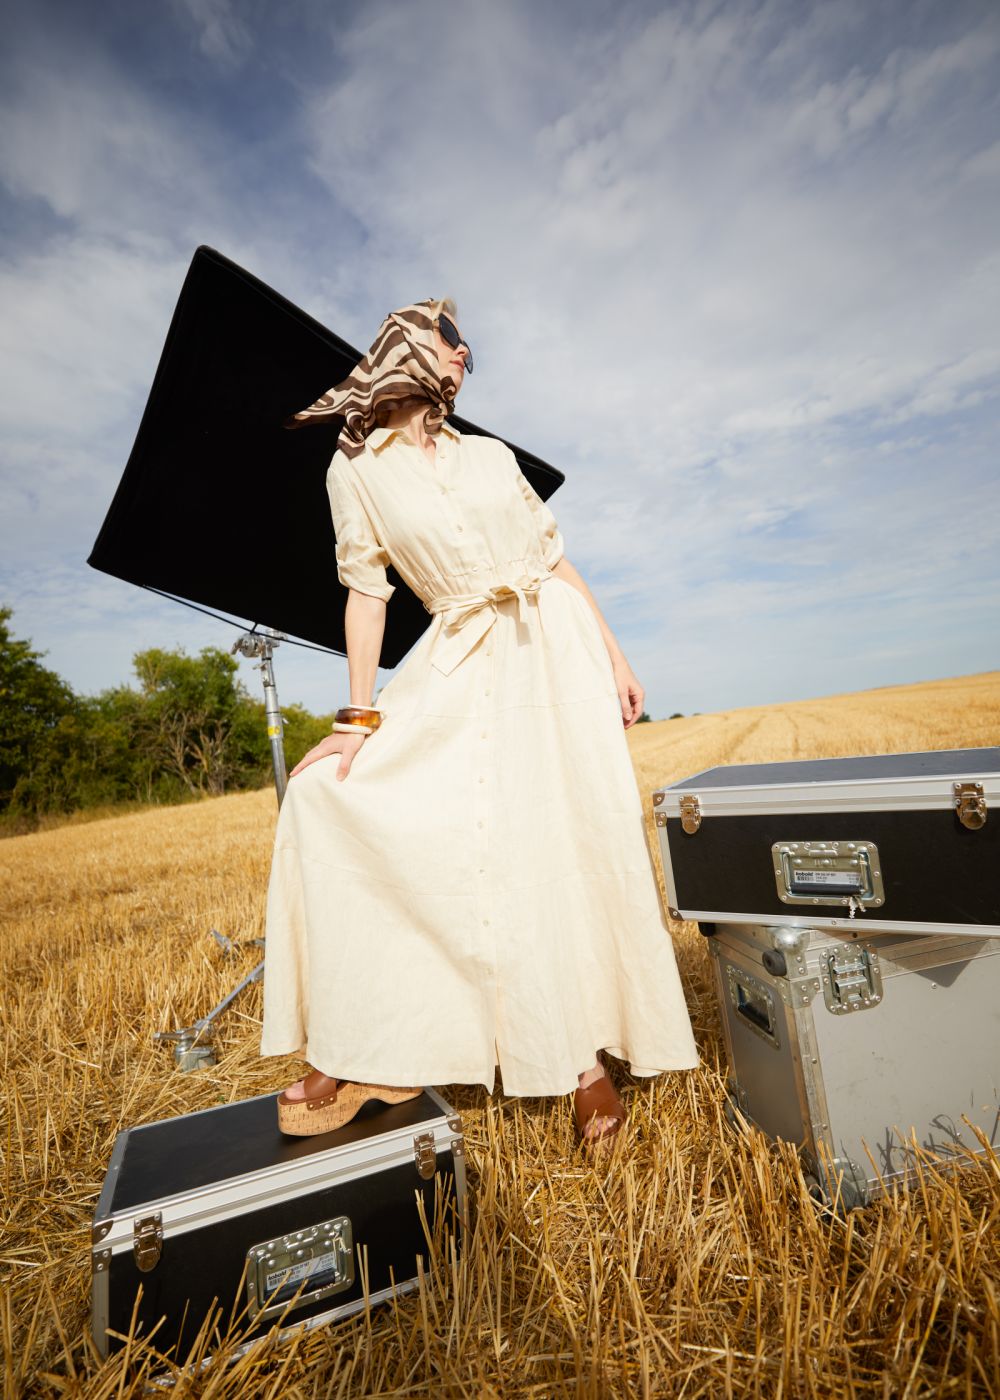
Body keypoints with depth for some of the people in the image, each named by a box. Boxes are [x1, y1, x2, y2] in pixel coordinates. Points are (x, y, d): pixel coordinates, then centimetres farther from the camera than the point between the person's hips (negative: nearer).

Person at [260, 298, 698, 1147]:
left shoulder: (491, 455, 15)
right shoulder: (357, 467, 9)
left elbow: (558, 560, 12)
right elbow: (367, 591, 2)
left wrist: (615, 659, 5)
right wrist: (362, 715, -5)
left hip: (556, 647, 2)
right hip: (465, 664, -1)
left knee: (575, 847, -4)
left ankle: (589, 1057, 14)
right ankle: (362, 1052, 3)